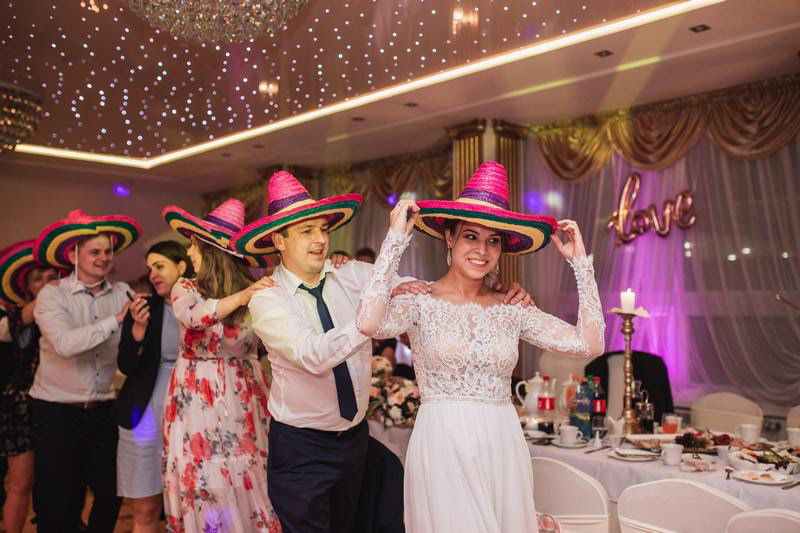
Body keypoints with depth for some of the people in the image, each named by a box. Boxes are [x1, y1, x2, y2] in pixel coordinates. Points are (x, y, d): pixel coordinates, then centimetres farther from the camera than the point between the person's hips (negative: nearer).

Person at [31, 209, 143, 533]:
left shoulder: (123, 293, 1)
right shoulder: (52, 295, -8)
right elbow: (65, 343, -25)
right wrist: (116, 319, -27)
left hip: (103, 410, 3)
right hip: (57, 412, -3)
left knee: (112, 494, 11)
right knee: (57, 505, 5)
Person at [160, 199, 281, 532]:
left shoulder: (256, 293, -2)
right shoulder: (185, 288, -2)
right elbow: (191, 316, -22)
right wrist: (241, 297, -31)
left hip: (243, 401, 0)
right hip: (197, 401, 0)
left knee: (247, 485, 3)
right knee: (204, 487, 4)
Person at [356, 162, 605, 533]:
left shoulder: (512, 310, 4)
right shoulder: (422, 303, -6)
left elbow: (590, 344, -4)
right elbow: (368, 323, -27)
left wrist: (580, 263, -2)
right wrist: (395, 240, -20)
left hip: (503, 446, 4)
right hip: (442, 447, -3)